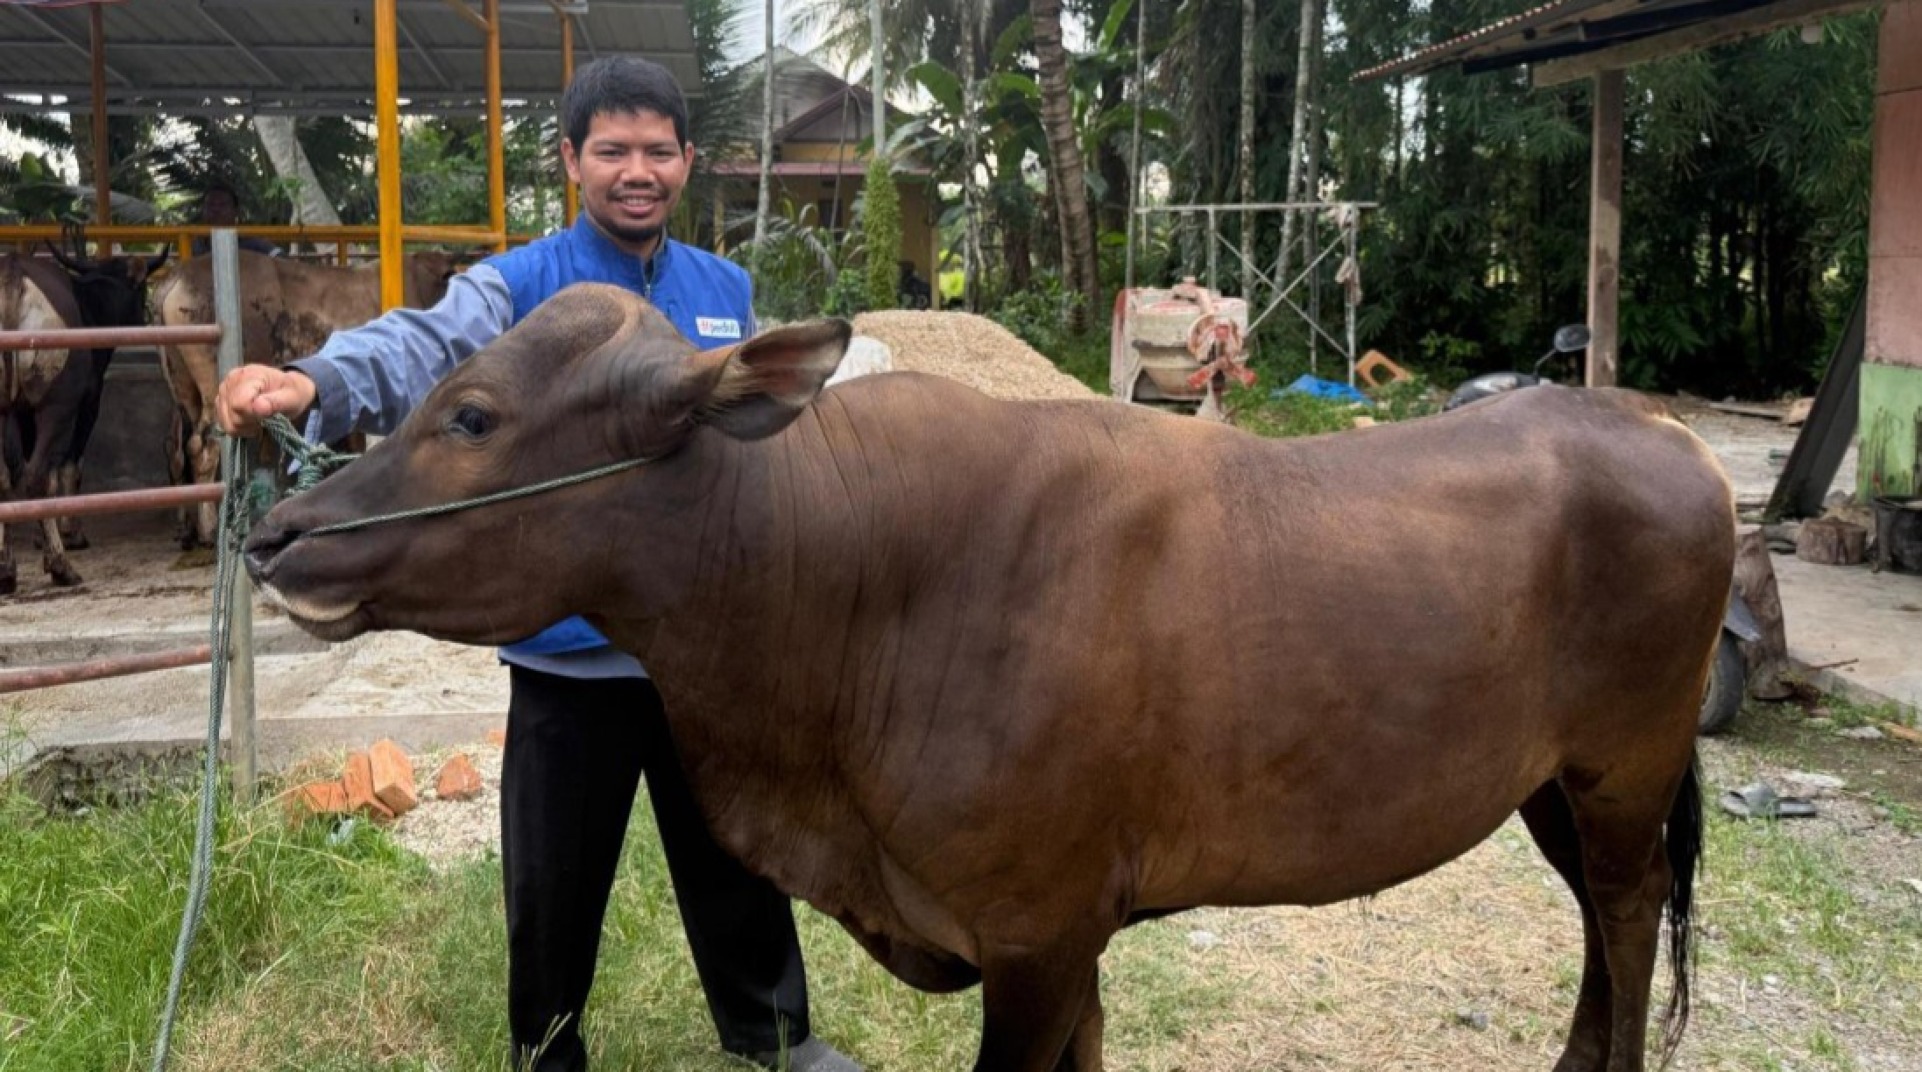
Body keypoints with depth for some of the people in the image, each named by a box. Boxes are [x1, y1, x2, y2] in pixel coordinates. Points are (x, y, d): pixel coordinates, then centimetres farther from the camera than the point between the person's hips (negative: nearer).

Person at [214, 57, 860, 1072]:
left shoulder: (726, 291, 6)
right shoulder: (519, 287, -6)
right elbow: (422, 345, -27)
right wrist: (313, 381, -48)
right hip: (569, 645, -3)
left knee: (734, 852, 18)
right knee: (556, 874, 11)